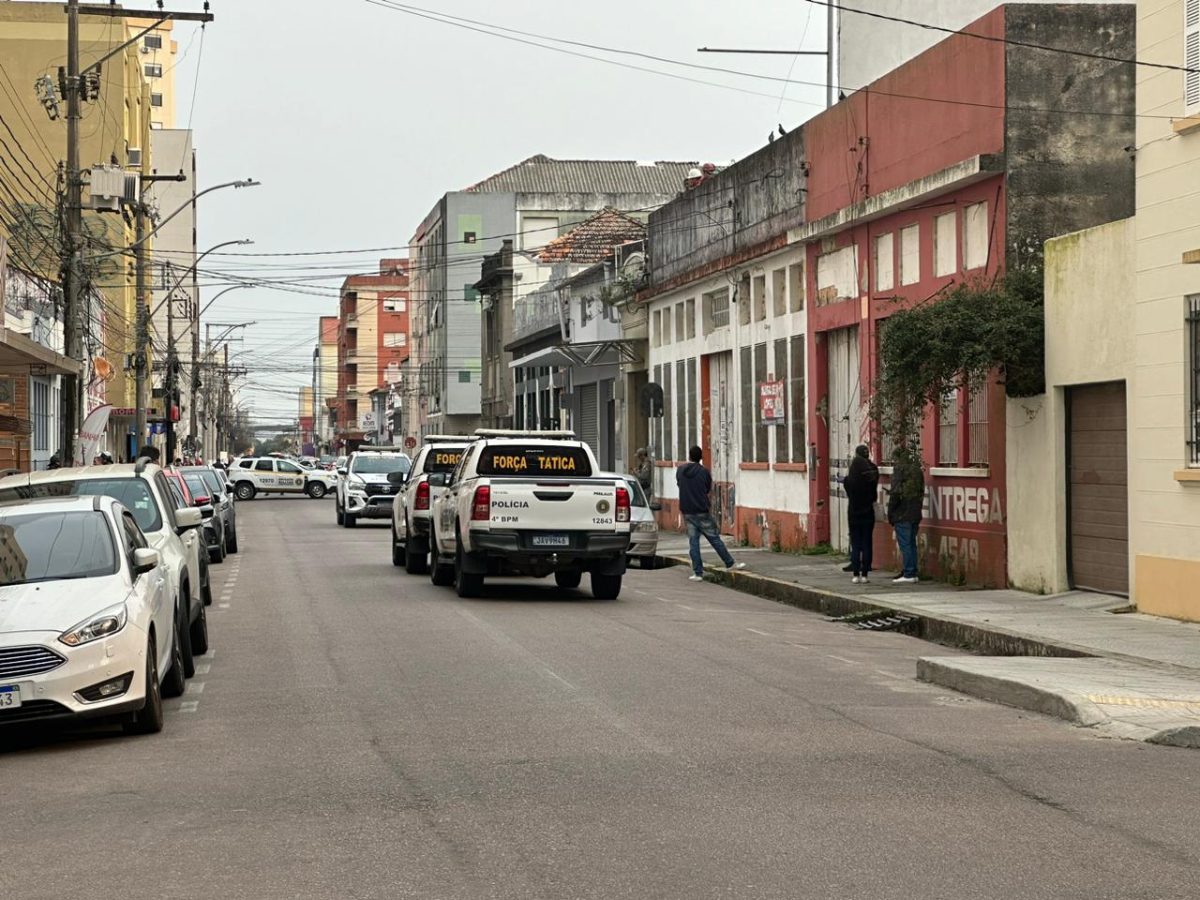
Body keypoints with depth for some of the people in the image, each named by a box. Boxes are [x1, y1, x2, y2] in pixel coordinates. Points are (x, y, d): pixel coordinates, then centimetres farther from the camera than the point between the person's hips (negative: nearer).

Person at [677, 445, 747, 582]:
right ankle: (730, 564, 17)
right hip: (702, 511, -2)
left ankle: (697, 573, 2)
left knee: (693, 542, 4)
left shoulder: (680, 470, 1)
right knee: (714, 538, 7)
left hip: (687, 512, 2)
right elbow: (708, 490, 5)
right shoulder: (704, 472, -7)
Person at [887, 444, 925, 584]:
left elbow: (895, 493, -14)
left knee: (904, 544, -5)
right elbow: (921, 491, 15)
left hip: (902, 514, -7)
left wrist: (890, 513, -7)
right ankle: (913, 573, 15)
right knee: (912, 543, 13)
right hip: (915, 513, 7)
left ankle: (908, 574, -7)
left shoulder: (900, 469, -11)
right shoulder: (917, 470, 11)